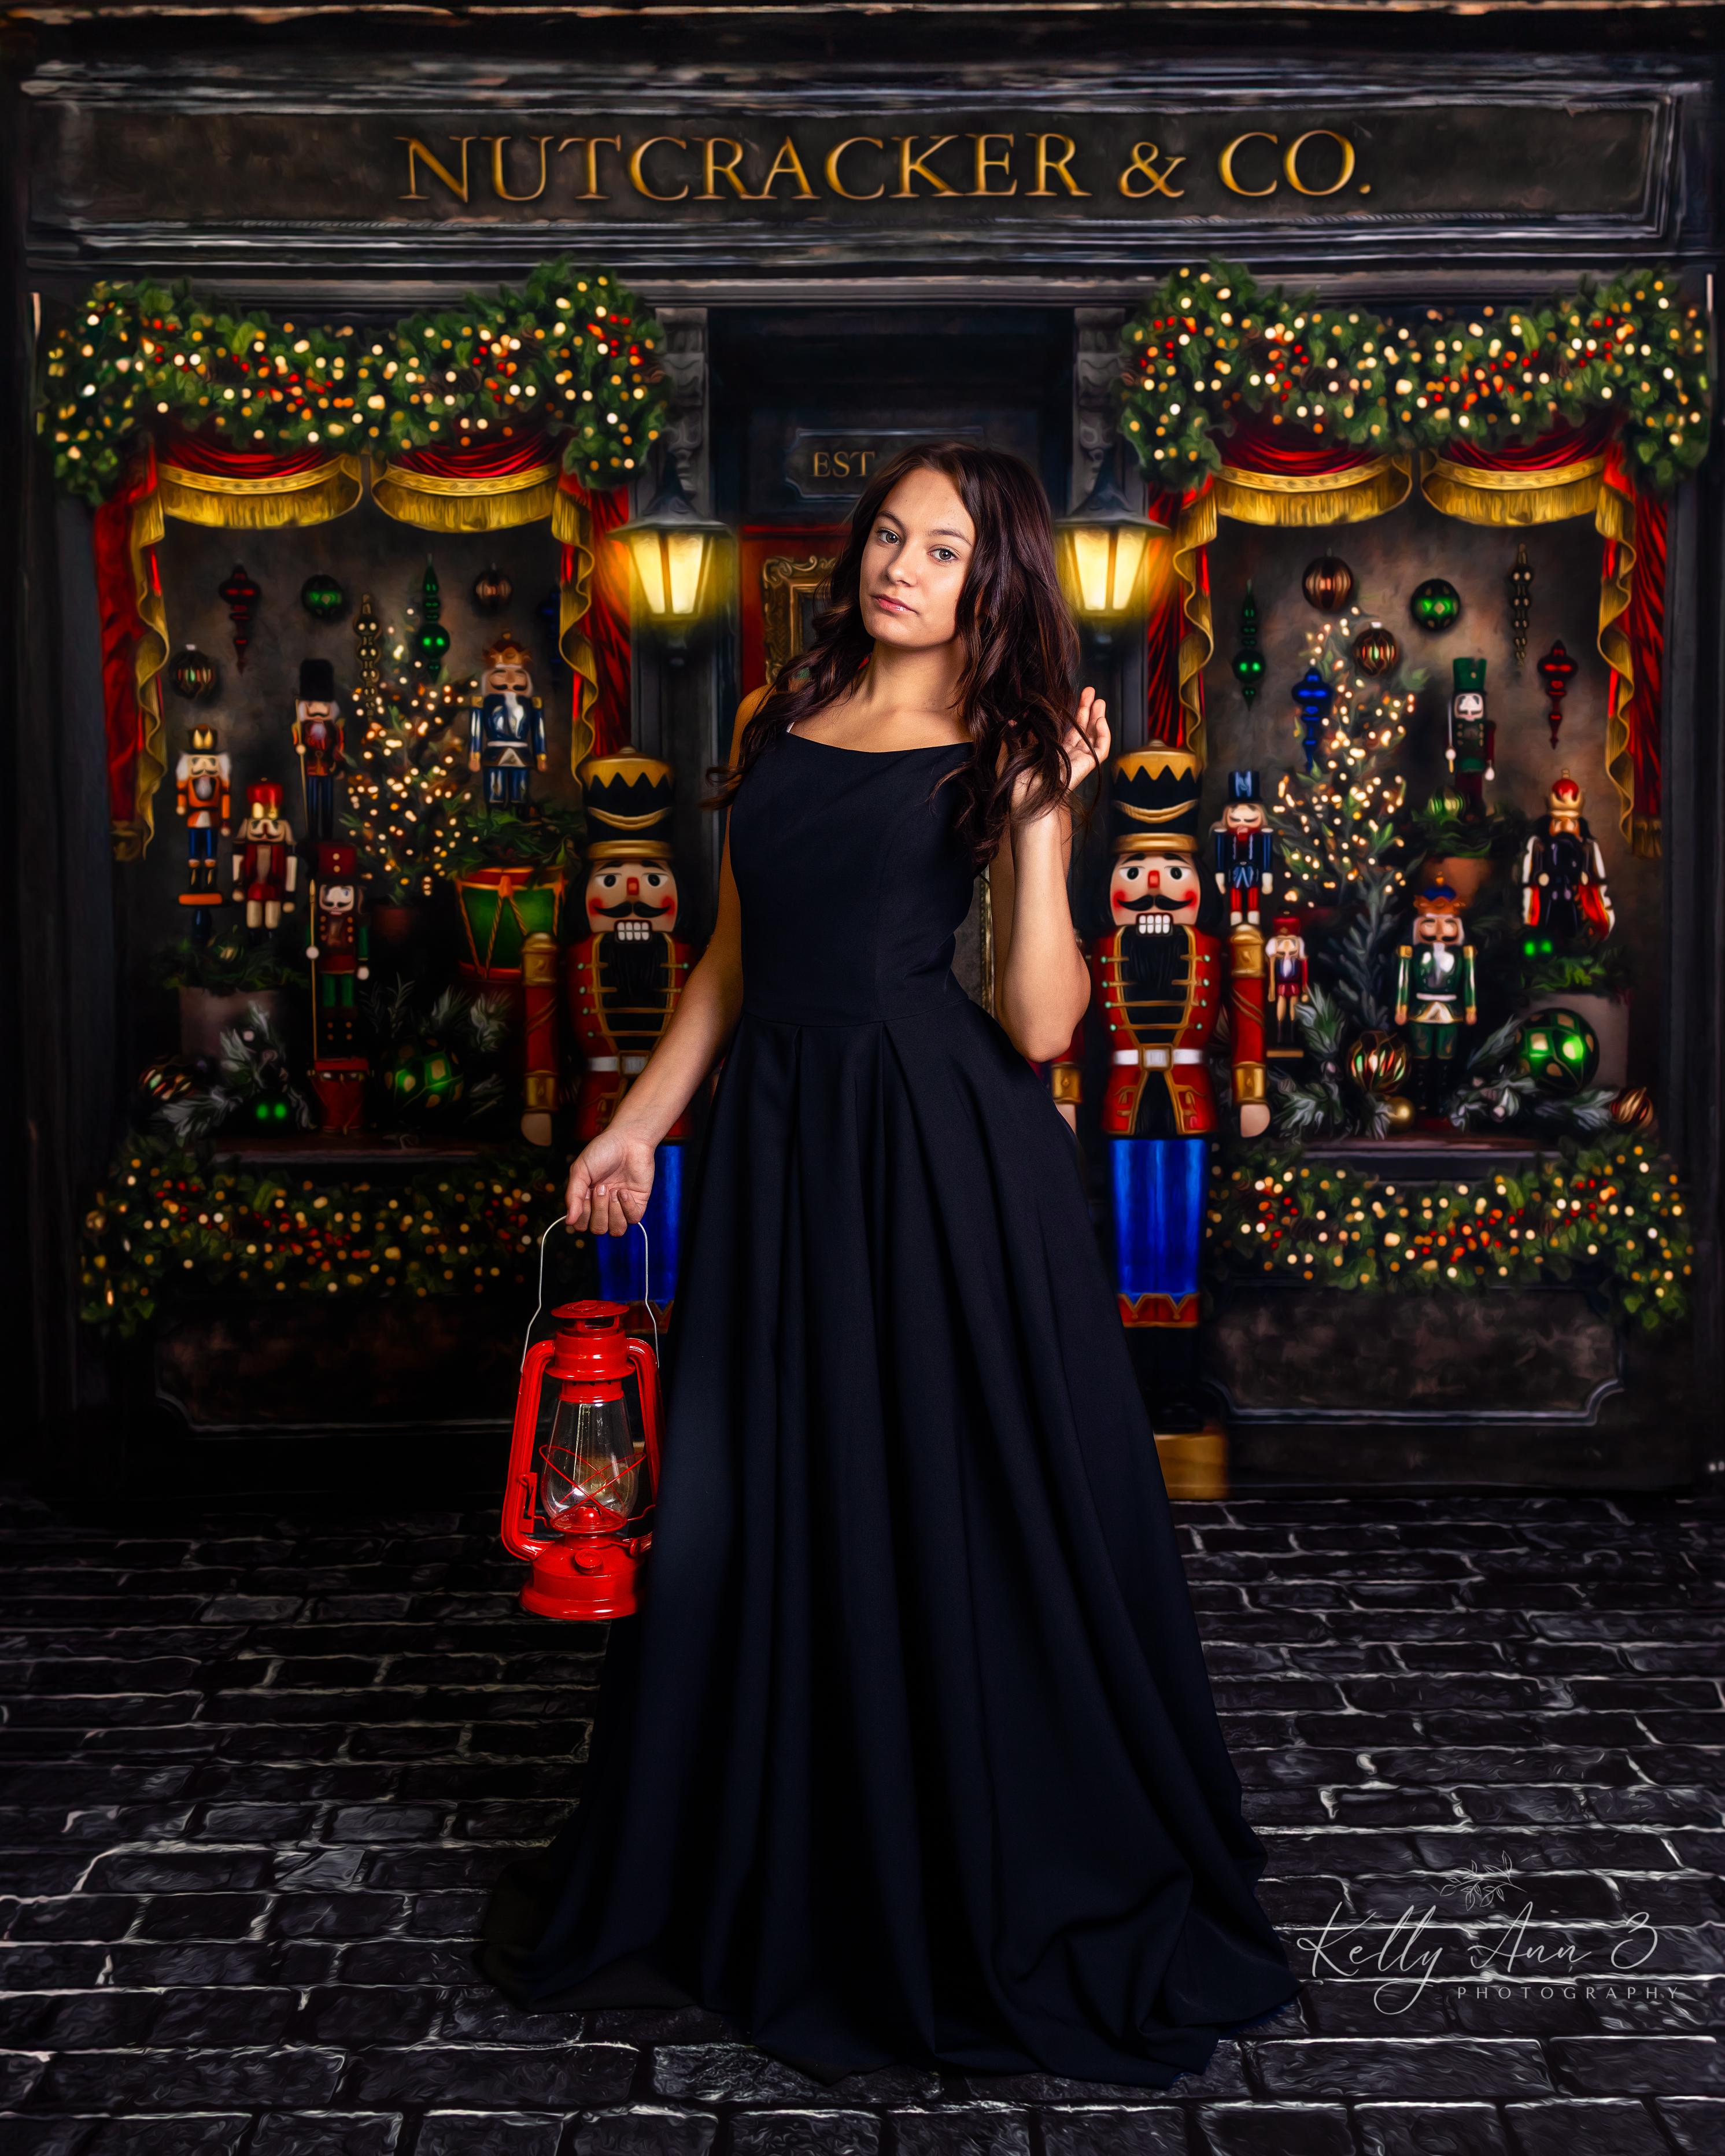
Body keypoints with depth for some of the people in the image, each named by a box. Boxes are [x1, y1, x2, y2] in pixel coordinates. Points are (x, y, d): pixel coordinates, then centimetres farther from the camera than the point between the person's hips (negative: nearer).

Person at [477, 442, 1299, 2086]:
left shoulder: (998, 755, 0)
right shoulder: (776, 725, 13)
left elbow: (1041, 1024, -9)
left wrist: (1041, 823, -16)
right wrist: (639, 1124, 14)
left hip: (941, 1151, -4)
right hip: (778, 1138, 5)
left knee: (949, 1511, 3)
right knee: (755, 1508, 10)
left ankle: (998, 1895, 22)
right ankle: (756, 1878, 30)